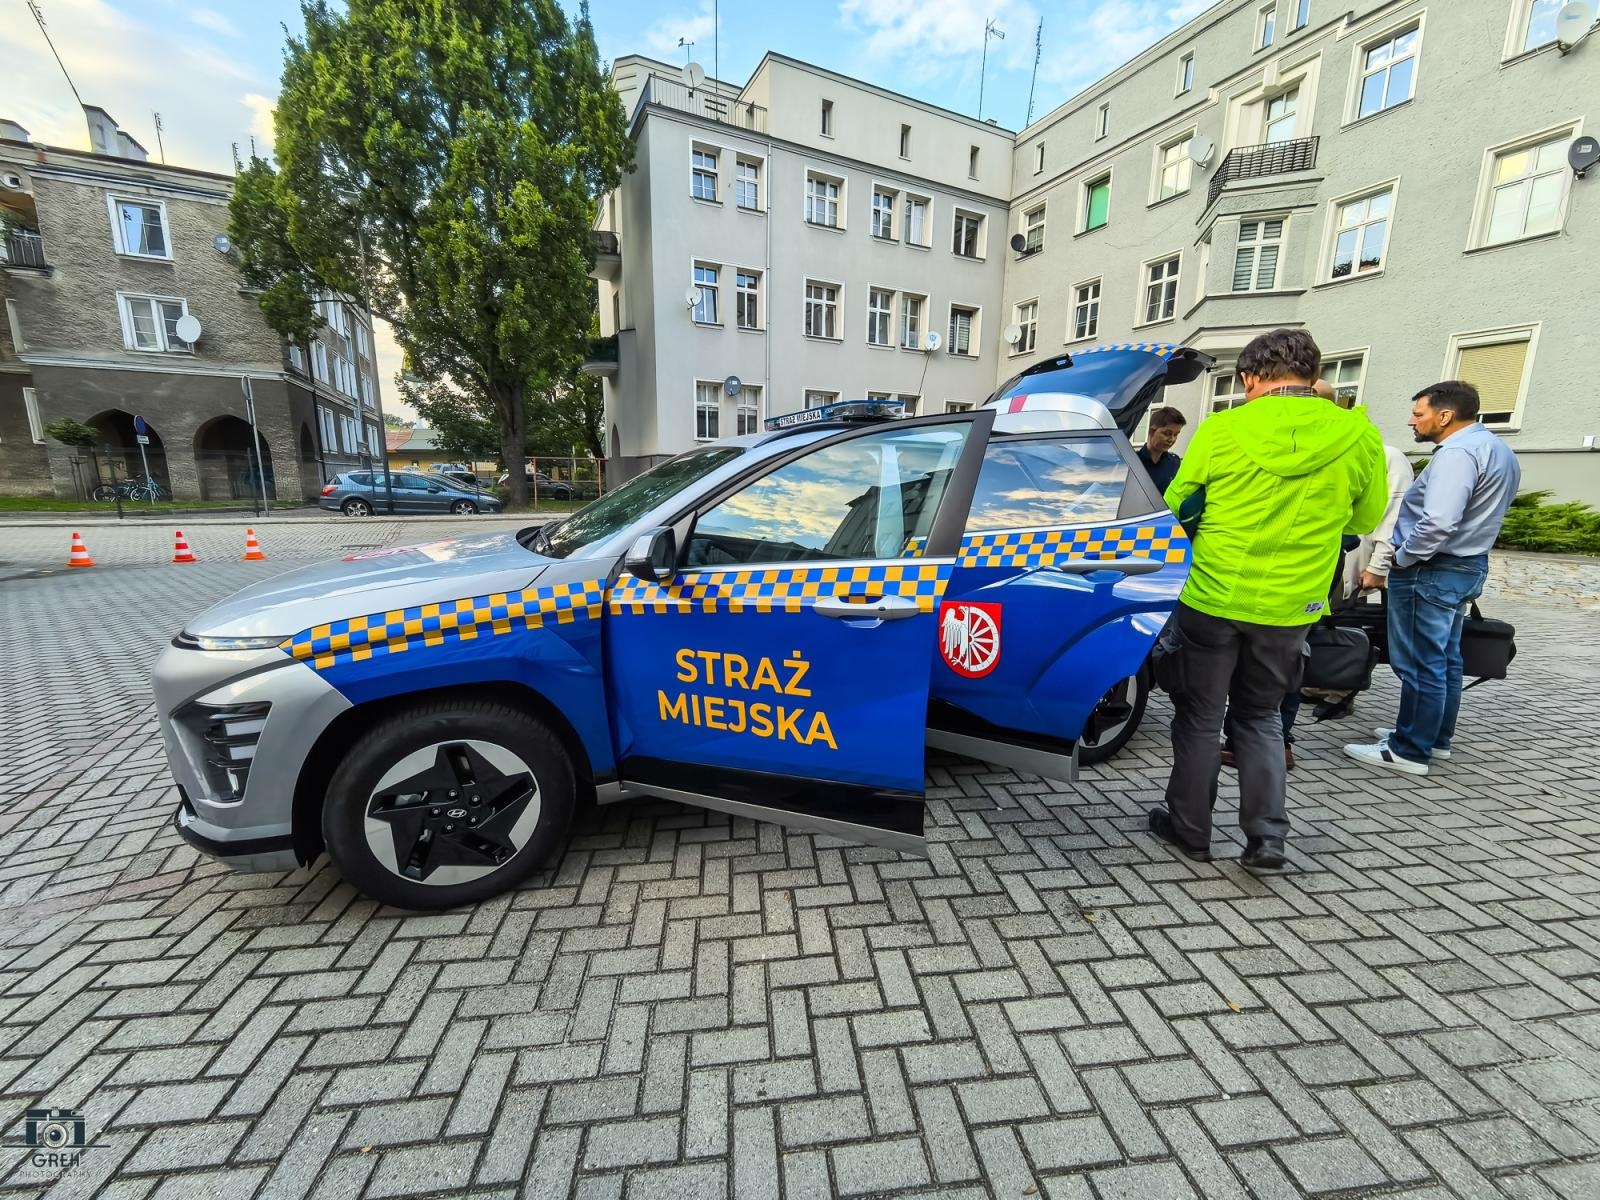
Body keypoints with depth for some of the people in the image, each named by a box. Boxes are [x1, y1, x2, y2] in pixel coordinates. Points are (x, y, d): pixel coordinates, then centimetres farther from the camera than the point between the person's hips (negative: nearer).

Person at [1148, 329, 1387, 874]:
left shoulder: (1223, 429, -10)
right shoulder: (1359, 436, -2)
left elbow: (1177, 505, 1)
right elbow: (1365, 520, 11)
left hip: (1213, 598, -3)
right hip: (1290, 607, 3)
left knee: (1200, 716, 12)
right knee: (1261, 717, 21)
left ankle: (1189, 829, 25)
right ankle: (1267, 838, 19)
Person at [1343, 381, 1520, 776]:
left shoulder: (1457, 452, -20)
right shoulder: (1497, 449, 15)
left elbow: (1437, 523, -30)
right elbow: (1476, 514, 20)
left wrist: (1402, 559, -15)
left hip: (1430, 570, -11)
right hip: (1467, 566, 11)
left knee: (1420, 664, -4)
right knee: (1444, 659, 18)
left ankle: (1409, 751, 4)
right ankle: (1436, 737, 28)